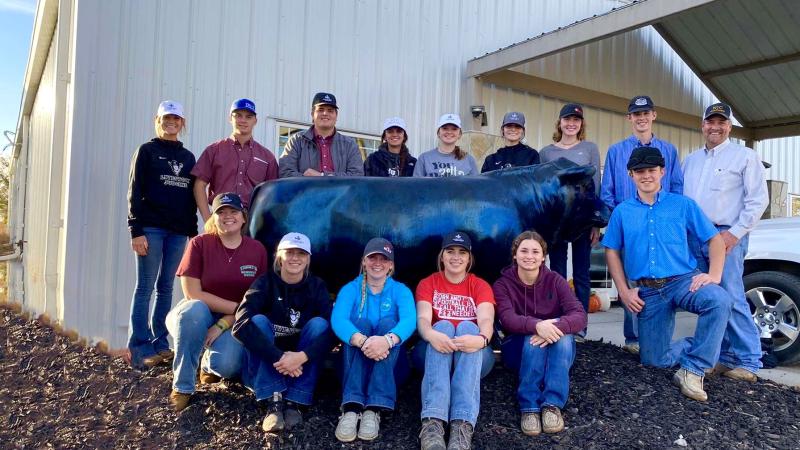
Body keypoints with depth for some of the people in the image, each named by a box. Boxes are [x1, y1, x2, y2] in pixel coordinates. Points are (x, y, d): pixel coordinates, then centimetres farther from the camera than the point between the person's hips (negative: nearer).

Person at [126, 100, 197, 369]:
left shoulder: (188, 157, 16)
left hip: (178, 231, 4)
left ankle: (160, 343, 12)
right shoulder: (147, 151, 3)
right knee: (145, 287, -4)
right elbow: (135, 192, -4)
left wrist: (193, 231, 10)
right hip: (151, 228, -4)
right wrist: (136, 230, -12)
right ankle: (140, 349, -2)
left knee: (166, 288, 7)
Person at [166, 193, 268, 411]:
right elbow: (193, 294, -13)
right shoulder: (199, 244, -9)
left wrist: (223, 325, -15)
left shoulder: (257, 250, -3)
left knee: (227, 365, -29)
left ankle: (209, 364, 14)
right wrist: (237, 307, -18)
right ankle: (182, 387, -20)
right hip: (199, 317, -1)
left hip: (234, 322, 1)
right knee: (194, 309, -37)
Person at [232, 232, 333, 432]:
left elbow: (330, 331, -18)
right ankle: (273, 403, -35)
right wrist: (278, 357, -35)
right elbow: (241, 325, -25)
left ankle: (294, 402, -27)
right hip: (263, 366, -1)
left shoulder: (317, 286, -3)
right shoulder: (266, 282, -8)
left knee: (319, 323, -22)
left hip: (301, 367, 1)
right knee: (259, 321, -25)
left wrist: (301, 357, -36)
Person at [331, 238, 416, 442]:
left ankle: (373, 409, -39)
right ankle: (351, 408, -43)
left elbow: (409, 321, -21)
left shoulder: (400, 290, 1)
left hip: (390, 362, 0)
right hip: (356, 360, 0)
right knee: (361, 322, -27)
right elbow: (338, 320, -20)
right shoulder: (350, 289, 1)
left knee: (387, 322, -26)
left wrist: (387, 340, -44)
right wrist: (362, 341, -42)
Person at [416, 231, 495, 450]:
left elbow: (486, 320, -13)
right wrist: (431, 335, -36)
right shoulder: (428, 284, 8)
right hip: (435, 352, 0)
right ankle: (432, 422, -50)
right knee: (443, 325, -30)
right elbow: (423, 319, -11)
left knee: (467, 326, -30)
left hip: (474, 356, 0)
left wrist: (481, 339, -38)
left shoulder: (480, 286, 7)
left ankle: (463, 425, -48)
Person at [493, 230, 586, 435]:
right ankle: (529, 407, -31)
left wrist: (557, 327, -40)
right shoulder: (503, 284, -6)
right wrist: (536, 325, -46)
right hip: (518, 348, -1)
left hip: (558, 350, 1)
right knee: (534, 339, -35)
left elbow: (580, 315, -18)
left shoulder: (555, 281, -4)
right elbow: (507, 319, -25)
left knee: (564, 334, -32)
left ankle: (553, 405, -31)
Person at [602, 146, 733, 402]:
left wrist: (714, 275, -14)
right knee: (654, 360, -2)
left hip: (683, 280, -2)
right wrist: (624, 291, -1)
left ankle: (692, 370, -22)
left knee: (719, 300, -36)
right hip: (648, 291, 2)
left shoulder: (683, 205, 4)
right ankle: (701, 345, 26)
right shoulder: (622, 212, 8)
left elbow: (715, 240, 3)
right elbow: (612, 251, 10)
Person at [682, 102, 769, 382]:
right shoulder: (690, 160, 18)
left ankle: (748, 361, -1)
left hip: (726, 236, -5)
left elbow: (758, 199, -5)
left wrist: (735, 232, -13)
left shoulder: (745, 156, 1)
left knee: (731, 299, -10)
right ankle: (724, 356, 15)